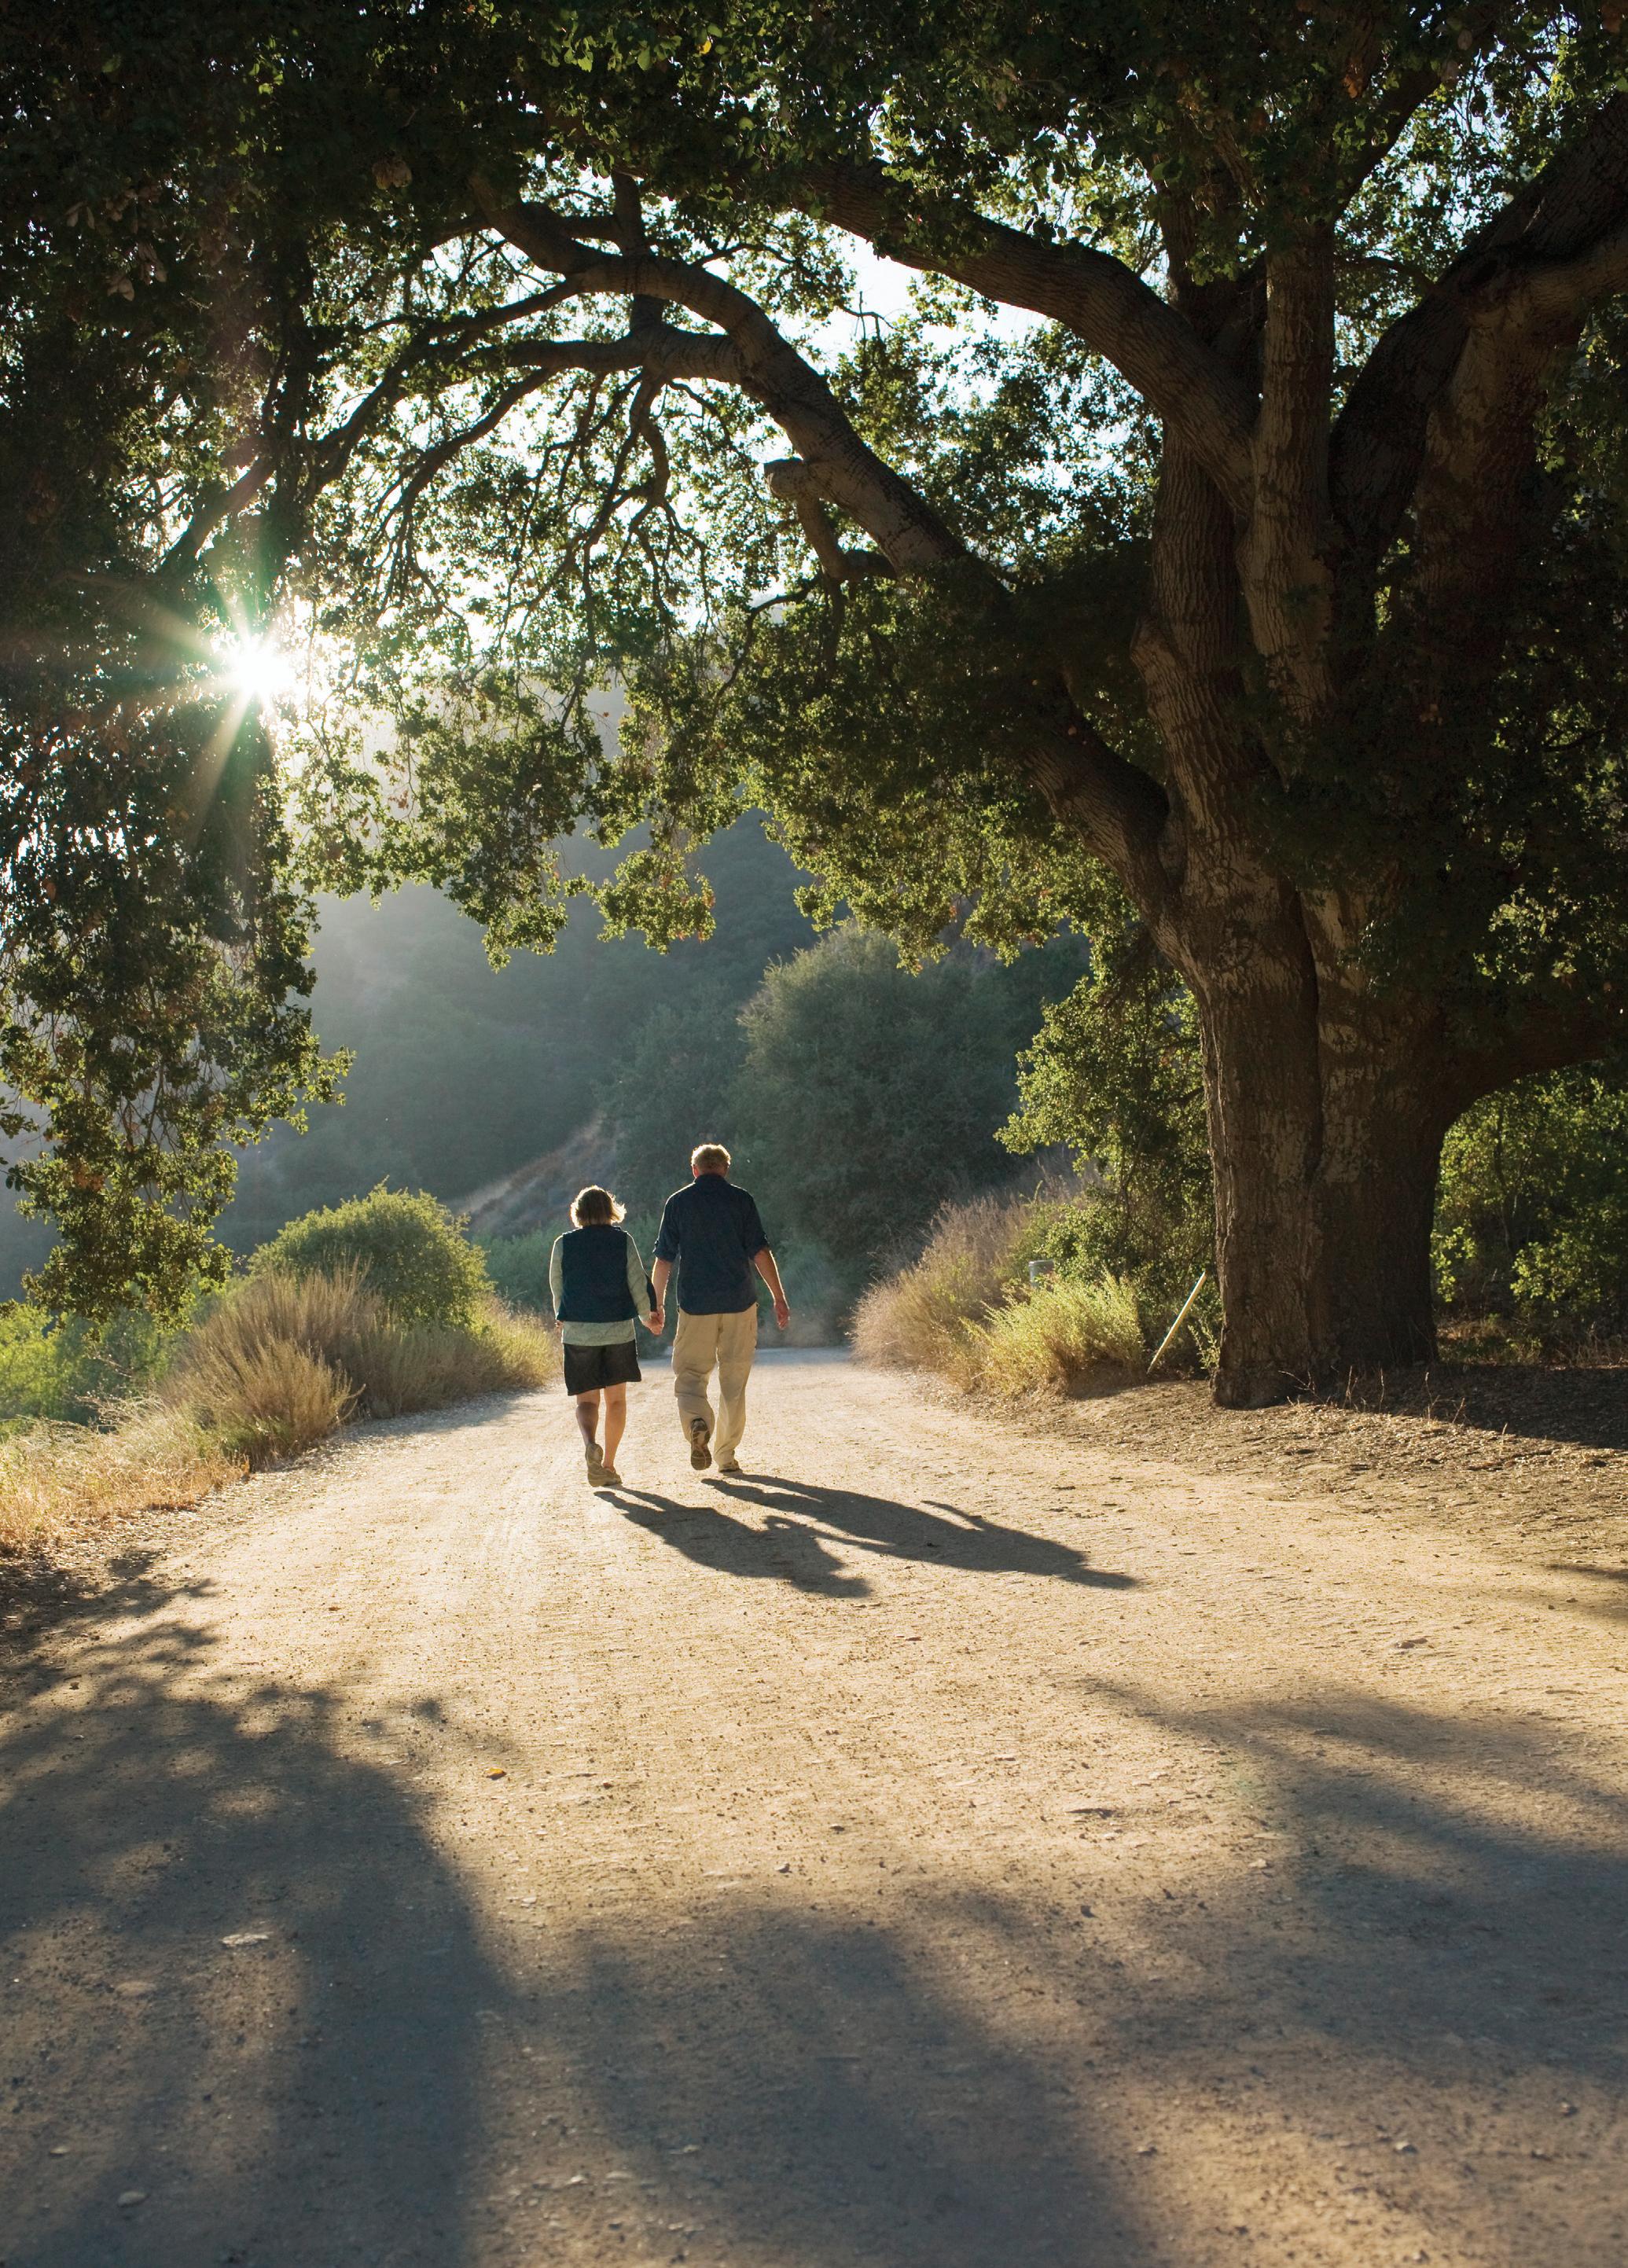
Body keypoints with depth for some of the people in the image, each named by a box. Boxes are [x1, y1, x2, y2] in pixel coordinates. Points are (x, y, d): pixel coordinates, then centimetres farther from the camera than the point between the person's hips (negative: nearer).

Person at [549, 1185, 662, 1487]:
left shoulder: (564, 1244, 0)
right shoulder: (623, 1241, -1)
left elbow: (556, 1288, 9)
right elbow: (638, 1282, 0)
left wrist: (562, 1318, 28)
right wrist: (649, 1315, 16)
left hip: (578, 1333, 0)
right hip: (619, 1331, 0)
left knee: (586, 1400, 3)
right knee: (616, 1399, 13)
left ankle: (591, 1444, -27)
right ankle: (609, 1466, 14)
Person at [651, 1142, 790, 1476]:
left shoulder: (678, 1202, 4)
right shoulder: (740, 1200, 2)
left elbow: (664, 1260, 4)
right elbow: (760, 1252, -3)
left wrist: (657, 1304, 13)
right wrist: (779, 1298, 0)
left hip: (695, 1304, 0)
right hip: (740, 1303, 1)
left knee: (690, 1373, 7)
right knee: (734, 1380, 9)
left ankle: (697, 1423, -22)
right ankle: (726, 1455, 12)